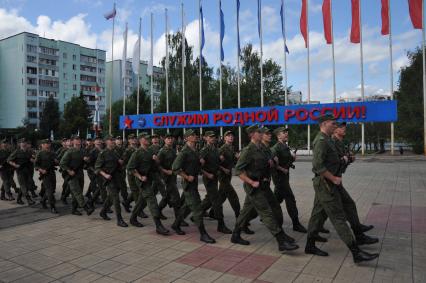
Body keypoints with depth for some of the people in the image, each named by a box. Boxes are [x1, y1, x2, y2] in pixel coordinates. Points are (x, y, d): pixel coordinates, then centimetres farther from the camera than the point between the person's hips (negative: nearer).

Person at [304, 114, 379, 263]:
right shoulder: (322, 140, -18)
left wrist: (343, 159, 14)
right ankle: (356, 252, 0)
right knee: (338, 217, -6)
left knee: (318, 215, 14)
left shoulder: (326, 139, 16)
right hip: (325, 184, -10)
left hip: (323, 184, 10)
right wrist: (333, 178, -19)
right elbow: (318, 166, -25)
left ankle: (310, 246, 23)